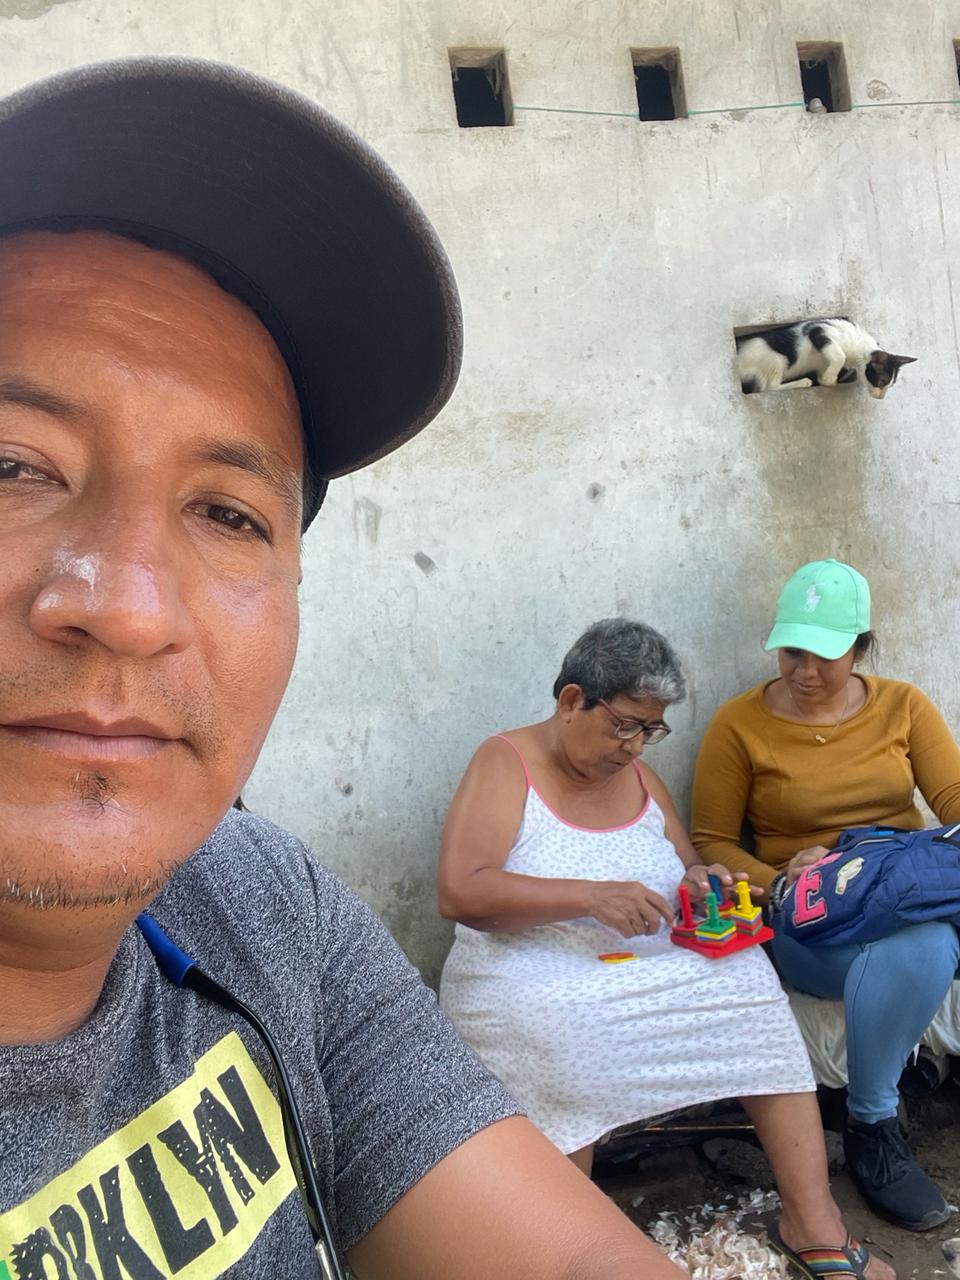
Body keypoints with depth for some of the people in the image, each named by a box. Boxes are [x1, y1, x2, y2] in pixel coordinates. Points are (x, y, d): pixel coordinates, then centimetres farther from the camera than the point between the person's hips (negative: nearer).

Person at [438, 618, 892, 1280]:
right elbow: (458, 892, -18)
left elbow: (686, 866, 22)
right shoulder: (505, 763, -6)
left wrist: (699, 881, -4)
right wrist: (590, 896, -26)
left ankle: (813, 1220, -13)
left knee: (750, 979, -20)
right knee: (562, 1029, -38)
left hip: (652, 963, 5)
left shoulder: (637, 774, 14)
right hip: (527, 972, -5)